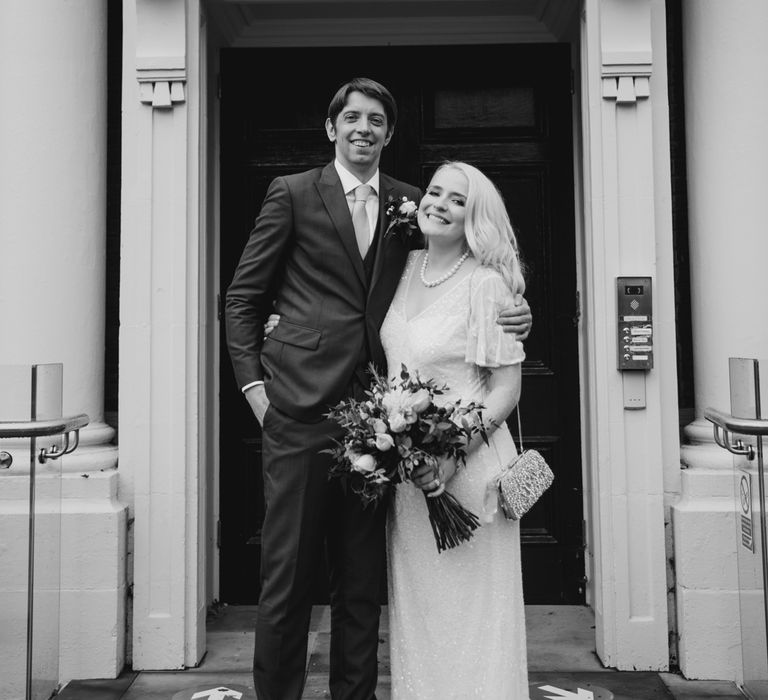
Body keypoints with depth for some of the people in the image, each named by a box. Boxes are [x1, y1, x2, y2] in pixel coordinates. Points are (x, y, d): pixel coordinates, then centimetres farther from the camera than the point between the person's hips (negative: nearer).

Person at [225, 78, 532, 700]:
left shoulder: (410, 203, 13)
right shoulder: (292, 193, 5)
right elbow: (243, 295, 6)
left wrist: (508, 315, 0)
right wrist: (252, 382, -4)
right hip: (300, 409, -3)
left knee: (363, 582, 10)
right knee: (287, 573, 3)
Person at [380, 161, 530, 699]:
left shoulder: (487, 283, -12)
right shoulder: (407, 267, 7)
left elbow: (506, 389, -12)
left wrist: (453, 454, -21)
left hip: (467, 466, -6)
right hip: (404, 464, 6)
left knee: (468, 608, 6)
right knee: (414, 605, 16)